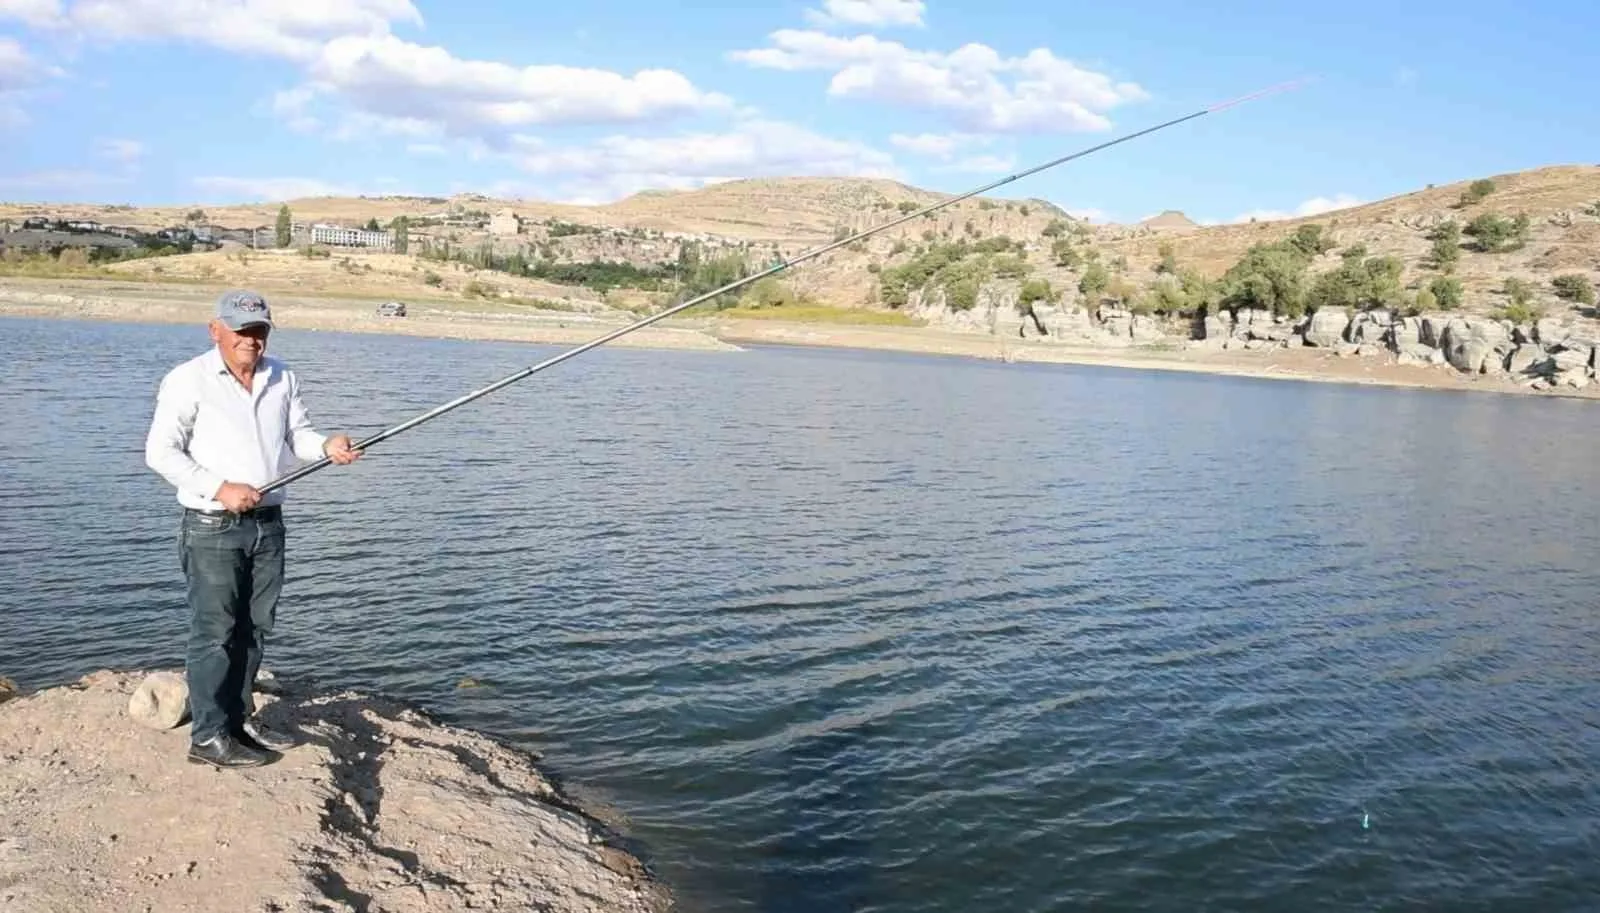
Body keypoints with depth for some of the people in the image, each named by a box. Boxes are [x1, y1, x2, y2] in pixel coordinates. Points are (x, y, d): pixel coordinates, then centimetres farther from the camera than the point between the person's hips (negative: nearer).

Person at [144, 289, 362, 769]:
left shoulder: (283, 378, 8)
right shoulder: (189, 380, -10)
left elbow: (297, 433, 13)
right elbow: (160, 451, -12)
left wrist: (326, 446, -10)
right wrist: (220, 489, -19)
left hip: (268, 522, 6)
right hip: (213, 526, -6)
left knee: (255, 626, 14)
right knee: (214, 631, -2)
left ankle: (239, 717, 28)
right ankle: (208, 737, 6)